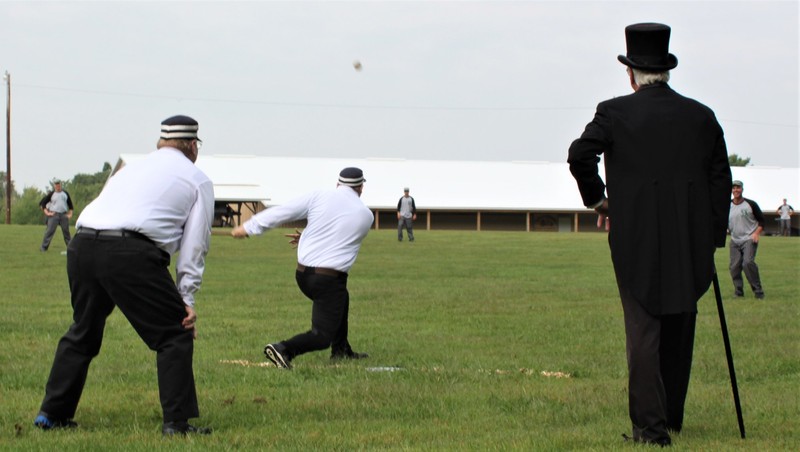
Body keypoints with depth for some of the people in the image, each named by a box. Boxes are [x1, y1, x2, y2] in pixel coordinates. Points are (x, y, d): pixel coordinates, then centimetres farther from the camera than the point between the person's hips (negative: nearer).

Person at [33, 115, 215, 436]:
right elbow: (194, 244, 9)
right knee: (174, 334, 6)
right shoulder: (196, 179, 17)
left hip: (82, 244, 6)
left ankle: (52, 413, 25)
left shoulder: (131, 168, 32)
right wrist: (186, 298, 9)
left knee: (82, 332, 22)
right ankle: (176, 422, 2)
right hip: (131, 253, -6)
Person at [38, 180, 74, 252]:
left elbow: (70, 203, 20)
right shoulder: (51, 194, -1)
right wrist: (46, 212, -8)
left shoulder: (65, 193, 11)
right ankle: (43, 247, -8)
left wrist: (70, 213, 10)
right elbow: (42, 203, 0)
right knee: (50, 231, -10)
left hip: (64, 215, 3)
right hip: (54, 215, -3)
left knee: (66, 231, 5)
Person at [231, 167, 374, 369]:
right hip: (329, 279, -5)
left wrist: (248, 228, 2)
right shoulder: (366, 215, 3)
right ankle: (284, 350, -27)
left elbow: (282, 212, -3)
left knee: (341, 299, 33)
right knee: (322, 335, -1)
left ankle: (341, 350, 40)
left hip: (303, 274, 5)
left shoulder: (319, 197, 1)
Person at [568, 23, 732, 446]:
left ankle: (650, 426, -7)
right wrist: (712, 238, 10)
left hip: (636, 237, -3)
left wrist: (596, 199, 5)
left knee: (643, 329, -1)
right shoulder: (701, 116, 7)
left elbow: (580, 155, -12)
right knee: (679, 329, 17)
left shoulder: (615, 113, -2)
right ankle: (672, 415, 27)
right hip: (690, 239, 3)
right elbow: (720, 178, 6)